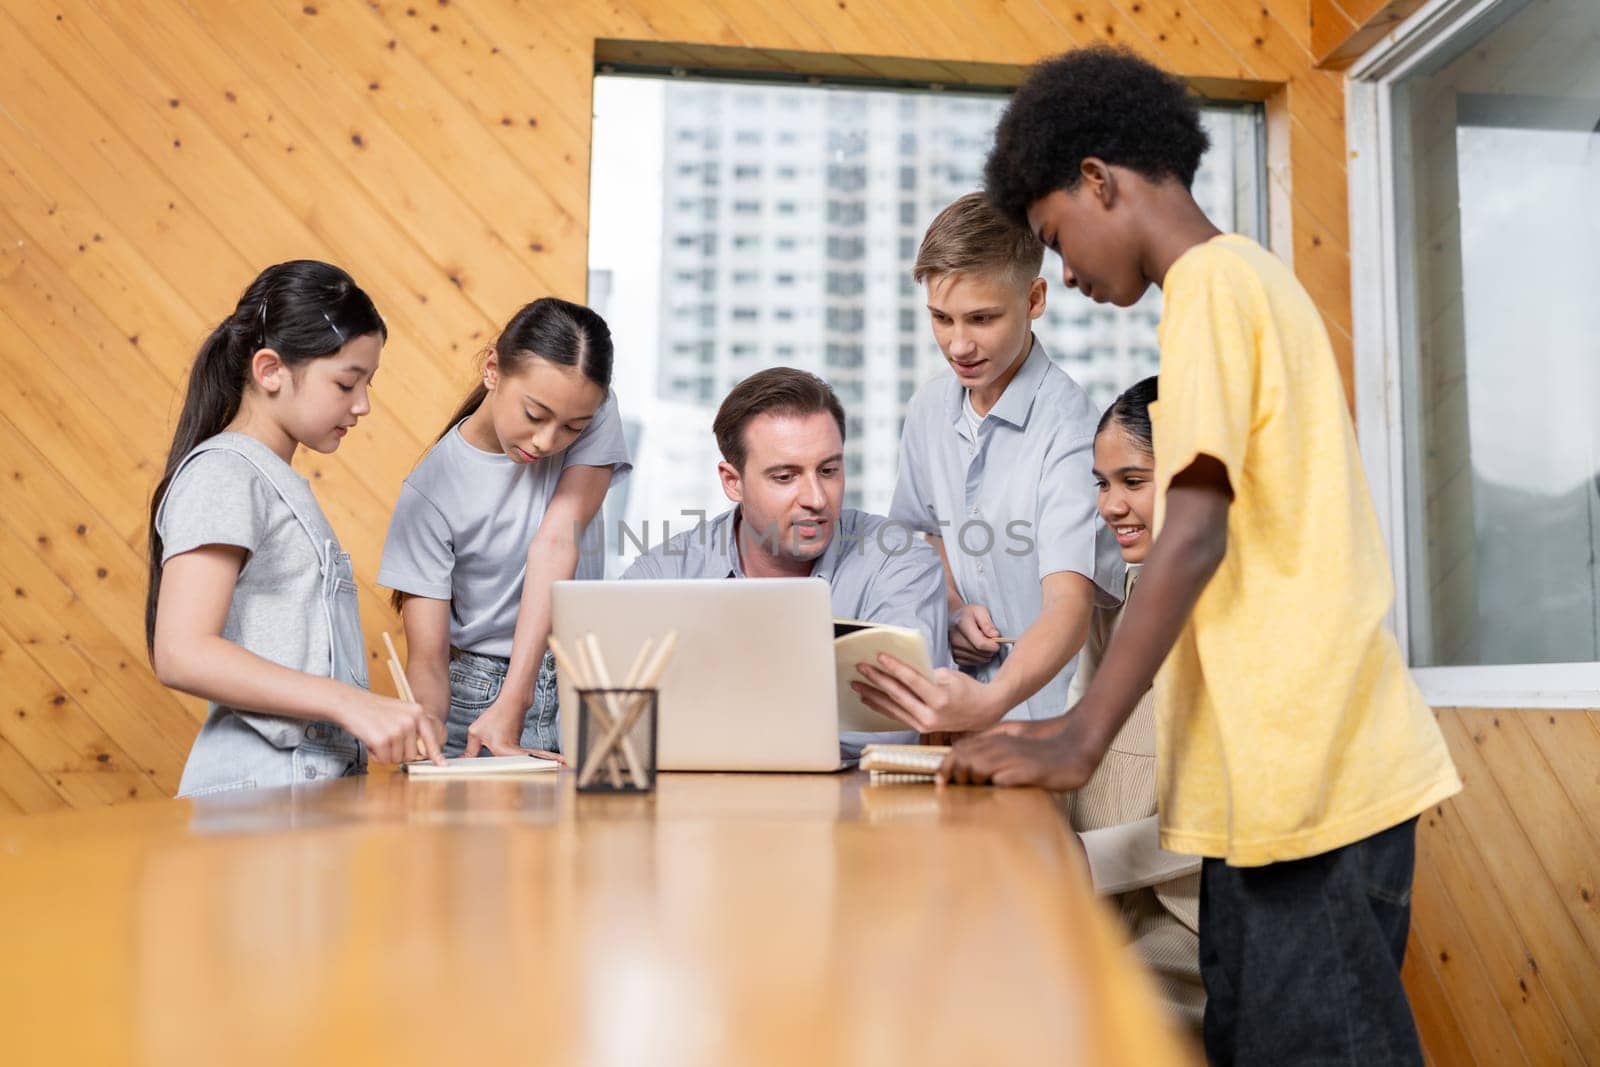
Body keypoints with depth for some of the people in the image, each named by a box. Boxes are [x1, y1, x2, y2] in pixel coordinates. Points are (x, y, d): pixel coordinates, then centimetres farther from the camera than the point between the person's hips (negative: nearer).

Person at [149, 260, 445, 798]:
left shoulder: (283, 485, 20)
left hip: (320, 778, 8)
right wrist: (350, 702, -24)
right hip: (260, 788, -8)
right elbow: (181, 653, -19)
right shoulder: (222, 473, -8)